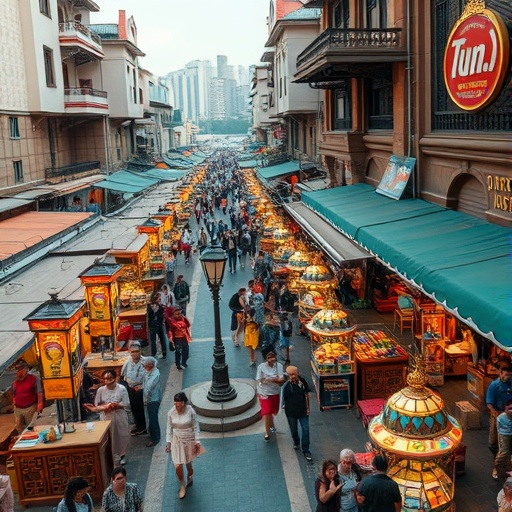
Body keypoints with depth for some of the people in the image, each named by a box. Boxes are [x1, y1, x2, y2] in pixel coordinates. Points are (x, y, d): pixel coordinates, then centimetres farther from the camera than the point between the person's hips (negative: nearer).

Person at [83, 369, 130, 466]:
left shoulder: (122, 388, -10)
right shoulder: (100, 390, -5)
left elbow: (126, 404, -10)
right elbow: (97, 406, -2)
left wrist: (116, 405, -22)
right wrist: (106, 406, -20)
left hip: (120, 417, 0)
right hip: (106, 418, 0)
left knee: (122, 437, 10)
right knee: (109, 439, 4)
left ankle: (121, 456, 33)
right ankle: (113, 459, 21)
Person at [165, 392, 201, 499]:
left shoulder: (190, 411, -18)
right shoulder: (171, 413, -13)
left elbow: (195, 427, -9)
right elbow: (169, 428, -1)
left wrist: (196, 441, -8)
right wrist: (168, 442, 0)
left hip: (189, 440, -1)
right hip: (177, 440, 1)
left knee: (188, 462, 17)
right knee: (177, 466, -2)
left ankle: (190, 478, 49)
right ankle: (182, 486, 24)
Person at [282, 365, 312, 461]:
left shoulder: (302, 381, -9)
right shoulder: (286, 385, -17)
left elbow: (307, 395, 2)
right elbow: (284, 399, -7)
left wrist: (308, 408, 3)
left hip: (303, 411, 1)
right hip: (291, 412, -1)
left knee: (305, 430, -2)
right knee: (294, 430, 17)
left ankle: (306, 451, 11)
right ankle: (296, 442, 48)